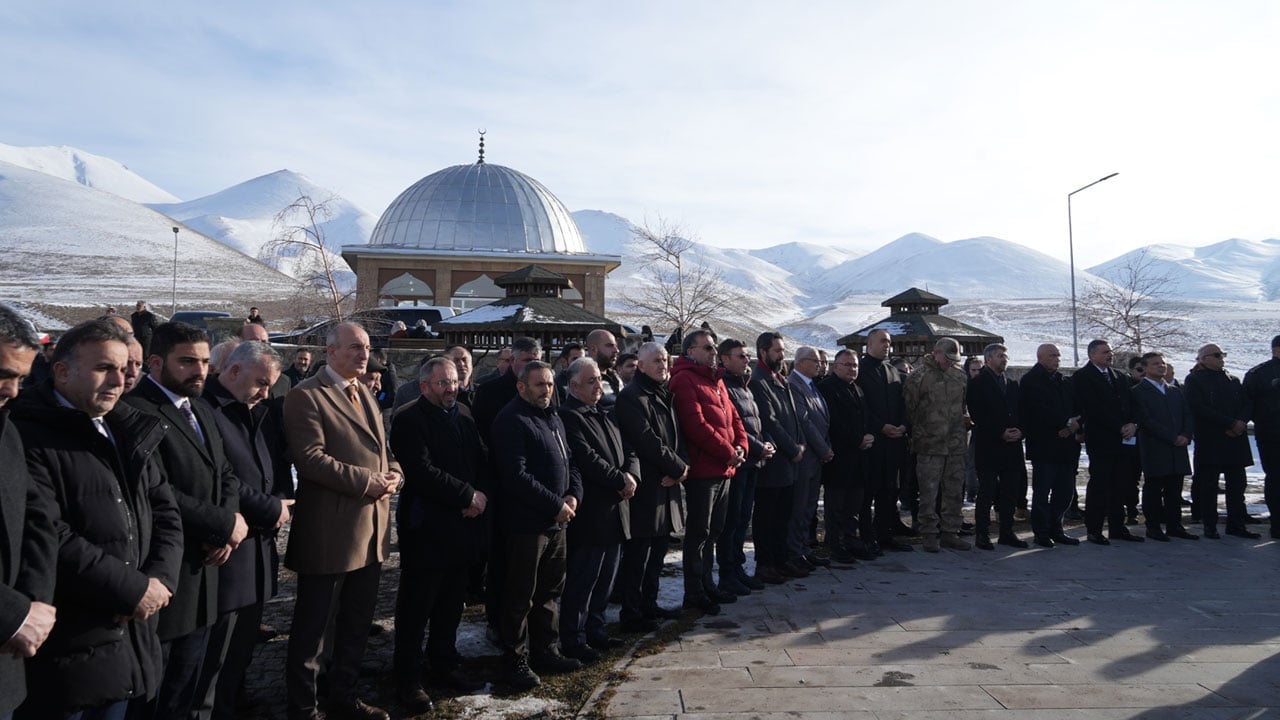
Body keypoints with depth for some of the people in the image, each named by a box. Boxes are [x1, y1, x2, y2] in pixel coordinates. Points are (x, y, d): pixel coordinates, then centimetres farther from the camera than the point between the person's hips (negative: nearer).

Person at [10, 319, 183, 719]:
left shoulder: (132, 431, 11)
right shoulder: (29, 436, -13)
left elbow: (165, 511, 10)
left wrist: (160, 578, -7)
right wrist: (133, 590, -17)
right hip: (66, 648, -7)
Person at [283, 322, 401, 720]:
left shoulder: (365, 395, 16)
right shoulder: (306, 396, -11)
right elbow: (311, 458, -21)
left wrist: (393, 476, -2)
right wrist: (366, 481, -19)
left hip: (370, 528, 8)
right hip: (329, 531, -8)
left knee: (357, 623, 19)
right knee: (313, 626, 6)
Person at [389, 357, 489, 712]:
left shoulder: (464, 413, 11)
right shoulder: (409, 419, -11)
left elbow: (482, 459, 11)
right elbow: (422, 473, -21)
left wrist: (479, 495, -8)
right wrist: (468, 496, -17)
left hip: (463, 525, 7)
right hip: (427, 528, -7)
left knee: (451, 604, 17)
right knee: (416, 608, 4)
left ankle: (445, 664, 32)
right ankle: (408, 680, 17)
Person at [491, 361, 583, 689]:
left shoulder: (553, 418, 14)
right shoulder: (512, 421, -14)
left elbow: (568, 462, 16)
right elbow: (516, 475, -22)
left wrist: (573, 495, -3)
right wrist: (556, 505, -19)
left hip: (556, 521, 9)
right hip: (525, 523, -9)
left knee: (551, 589, 18)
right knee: (521, 596, 3)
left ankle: (546, 650, 32)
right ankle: (515, 661, 16)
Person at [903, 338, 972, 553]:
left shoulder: (960, 376, 10)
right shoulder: (919, 377, -8)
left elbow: (965, 404, 20)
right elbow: (908, 407, -8)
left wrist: (960, 428, 15)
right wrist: (918, 433, -5)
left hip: (956, 445, 6)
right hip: (930, 445, -6)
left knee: (955, 491, 11)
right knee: (929, 492, -1)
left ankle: (950, 533, 22)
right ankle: (930, 535, 8)